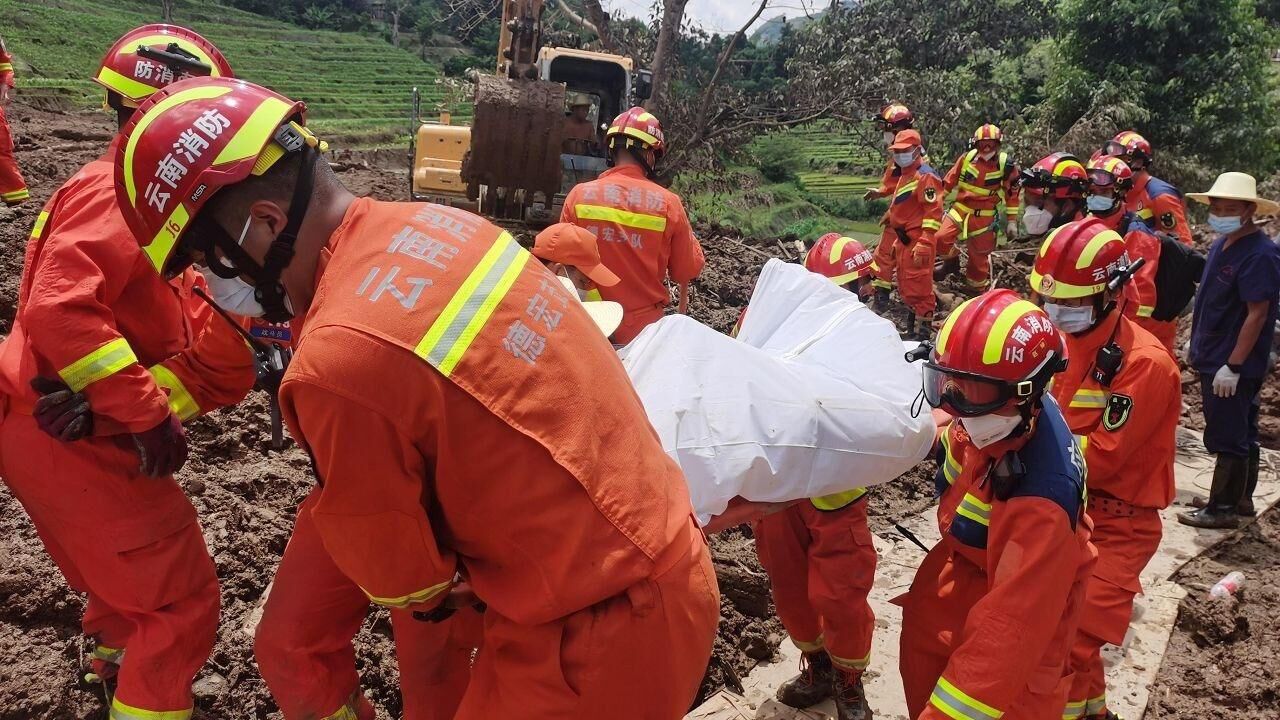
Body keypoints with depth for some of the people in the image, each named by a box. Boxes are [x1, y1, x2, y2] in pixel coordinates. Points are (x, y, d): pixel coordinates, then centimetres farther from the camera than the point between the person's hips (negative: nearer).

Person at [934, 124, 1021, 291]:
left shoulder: (1006, 165, -7)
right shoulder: (967, 158, -4)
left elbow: (1013, 195, 2)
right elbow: (949, 181, 6)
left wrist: (1012, 221, 3)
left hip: (983, 217, -1)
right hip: (960, 209, 2)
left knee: (979, 257, 5)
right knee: (940, 239, -18)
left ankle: (979, 290, 24)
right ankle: (952, 261, 14)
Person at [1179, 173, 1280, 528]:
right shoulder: (1222, 243, 8)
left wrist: (1233, 366, -22)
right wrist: (1197, 345, 19)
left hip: (1233, 365, -9)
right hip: (1214, 358, 9)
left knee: (1228, 438, 1)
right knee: (1242, 433, 19)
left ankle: (1223, 508, 11)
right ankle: (1241, 498, 31)